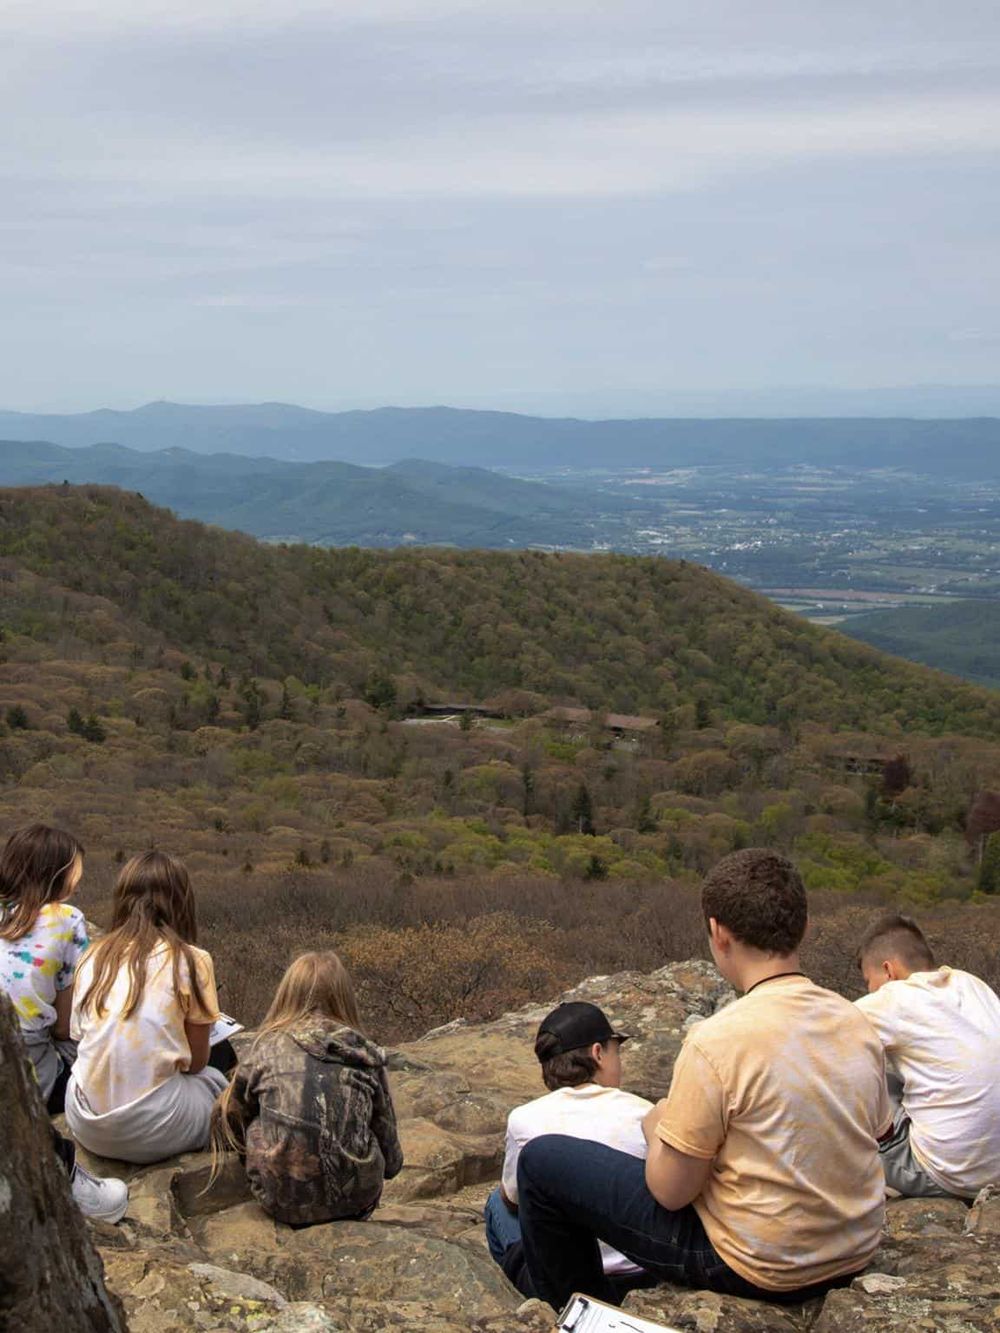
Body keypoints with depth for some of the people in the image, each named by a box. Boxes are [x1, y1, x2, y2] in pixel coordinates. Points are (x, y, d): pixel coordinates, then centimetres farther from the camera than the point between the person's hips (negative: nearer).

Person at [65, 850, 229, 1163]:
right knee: (214, 1080, 26)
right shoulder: (191, 961, -6)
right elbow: (196, 1061, 1)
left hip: (85, 1127, 4)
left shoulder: (92, 958, 5)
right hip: (150, 1133, -4)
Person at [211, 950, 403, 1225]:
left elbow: (229, 1123, 14)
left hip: (285, 1202, -2)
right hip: (358, 1198, 3)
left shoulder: (264, 1048, 4)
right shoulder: (367, 1055, 7)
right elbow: (391, 1158, 10)